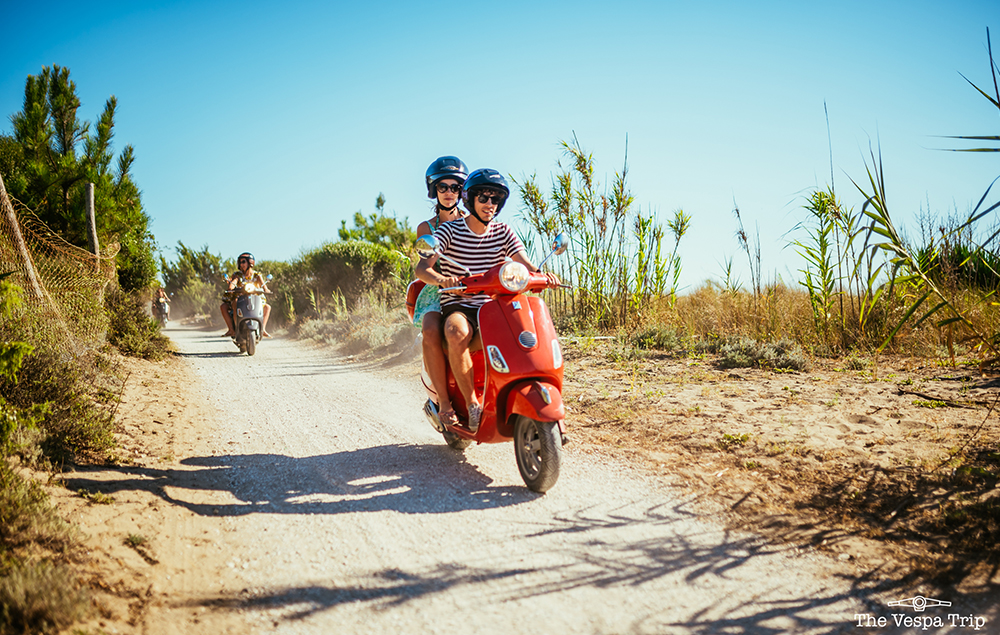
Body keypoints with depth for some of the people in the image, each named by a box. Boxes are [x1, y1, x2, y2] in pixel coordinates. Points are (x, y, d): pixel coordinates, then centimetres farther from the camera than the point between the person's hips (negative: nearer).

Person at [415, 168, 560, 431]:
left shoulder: (503, 232, 7)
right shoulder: (450, 231, -4)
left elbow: (525, 265, -3)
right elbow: (421, 268, -15)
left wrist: (543, 274, -27)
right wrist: (440, 279, -38)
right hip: (456, 307, -3)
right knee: (457, 335, -38)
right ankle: (472, 405, -25)